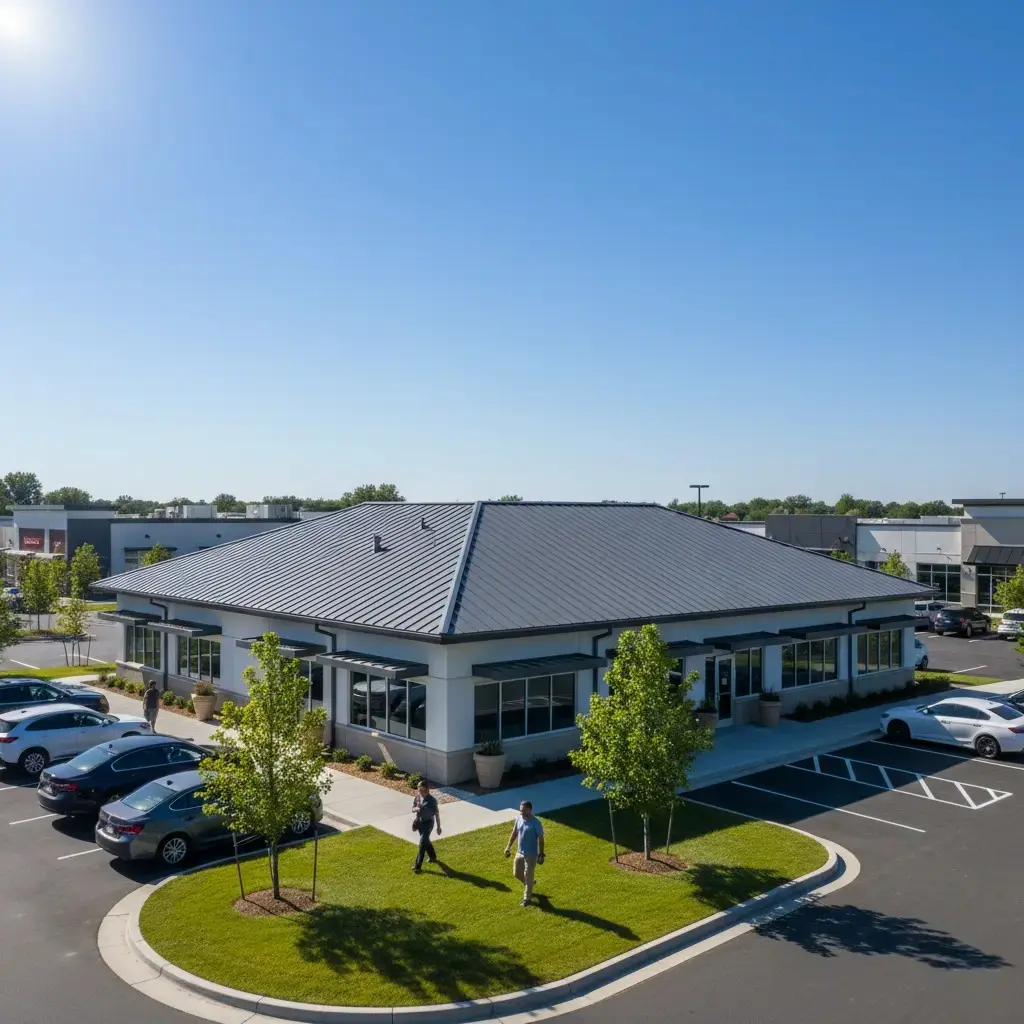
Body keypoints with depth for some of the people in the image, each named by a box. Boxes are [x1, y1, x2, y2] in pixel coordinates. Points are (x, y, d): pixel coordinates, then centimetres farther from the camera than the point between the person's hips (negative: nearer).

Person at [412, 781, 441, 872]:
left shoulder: (432, 800, -19)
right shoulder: (417, 797, -5)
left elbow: (436, 813, -11)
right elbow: (413, 809, 6)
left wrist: (438, 827, -6)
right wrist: (417, 808, -20)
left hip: (428, 822, -6)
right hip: (420, 822, 6)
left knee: (422, 843, -12)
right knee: (426, 841, 22)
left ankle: (418, 866, -10)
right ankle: (433, 857, 44)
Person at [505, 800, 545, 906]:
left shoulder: (536, 822, -22)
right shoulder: (519, 818, -5)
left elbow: (541, 839, -15)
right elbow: (514, 833, 9)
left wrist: (541, 855, -14)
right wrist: (508, 846, 10)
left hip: (531, 854, -6)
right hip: (519, 852, 6)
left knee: (528, 876, 5)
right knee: (517, 873, 17)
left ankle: (526, 898, 23)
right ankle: (529, 884, 45)